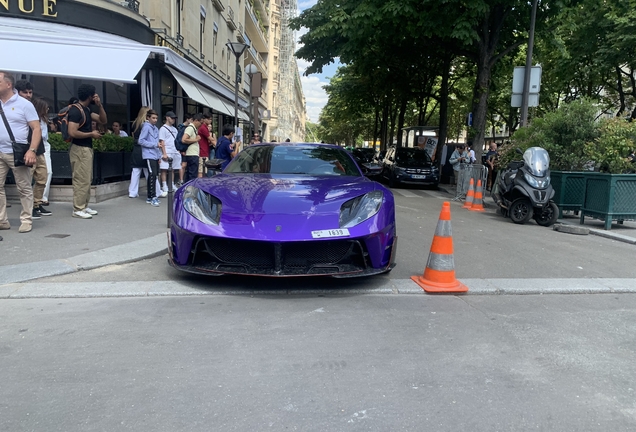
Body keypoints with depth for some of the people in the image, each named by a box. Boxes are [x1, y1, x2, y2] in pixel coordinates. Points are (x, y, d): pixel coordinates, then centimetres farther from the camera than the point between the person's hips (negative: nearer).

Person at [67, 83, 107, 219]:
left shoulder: (86, 110, 12)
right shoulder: (75, 110, -15)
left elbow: (103, 121, 14)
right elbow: (72, 132, -23)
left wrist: (99, 105, 2)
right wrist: (91, 134, -12)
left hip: (87, 148, 10)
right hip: (79, 149, -10)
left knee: (87, 179, 14)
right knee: (81, 180, -8)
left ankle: (84, 206, 21)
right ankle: (77, 209, -2)